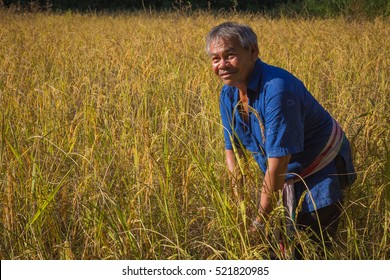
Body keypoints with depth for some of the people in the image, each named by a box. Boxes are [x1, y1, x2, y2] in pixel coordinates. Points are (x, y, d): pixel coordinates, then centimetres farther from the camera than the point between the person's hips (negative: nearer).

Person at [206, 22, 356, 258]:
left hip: (322, 174, -7)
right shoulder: (228, 93, -6)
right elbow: (232, 149, 5)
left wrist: (260, 222, -25)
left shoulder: (276, 88, -33)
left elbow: (278, 161, -32)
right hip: (285, 178, 7)